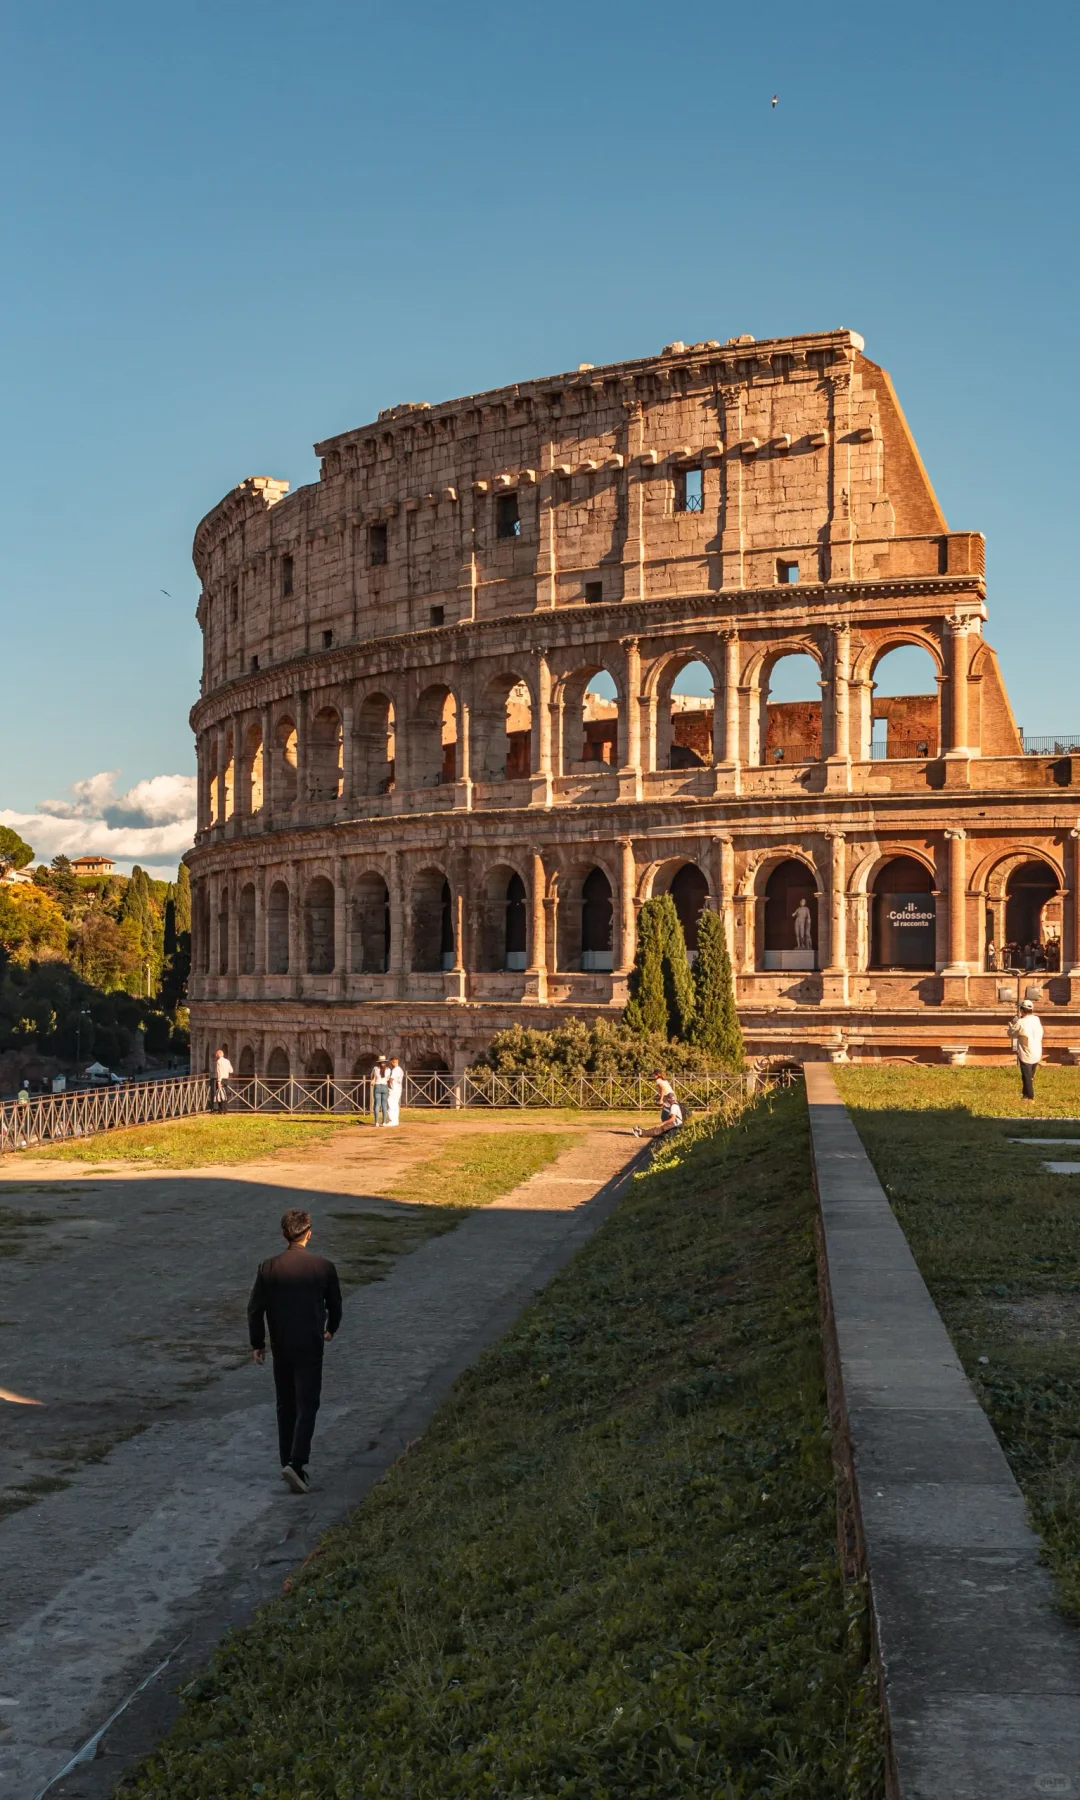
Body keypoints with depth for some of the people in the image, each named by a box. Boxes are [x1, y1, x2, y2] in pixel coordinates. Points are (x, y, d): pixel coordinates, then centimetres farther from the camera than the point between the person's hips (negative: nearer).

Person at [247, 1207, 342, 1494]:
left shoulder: (268, 1268, -7)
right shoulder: (323, 1267, -8)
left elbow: (255, 1308, -4)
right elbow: (335, 1305, 5)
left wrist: (257, 1343, 9)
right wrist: (330, 1330, 25)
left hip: (281, 1347, 2)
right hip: (310, 1347, -2)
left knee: (286, 1406, 16)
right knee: (307, 1407, 1)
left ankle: (288, 1463, 21)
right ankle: (296, 1463, -14)